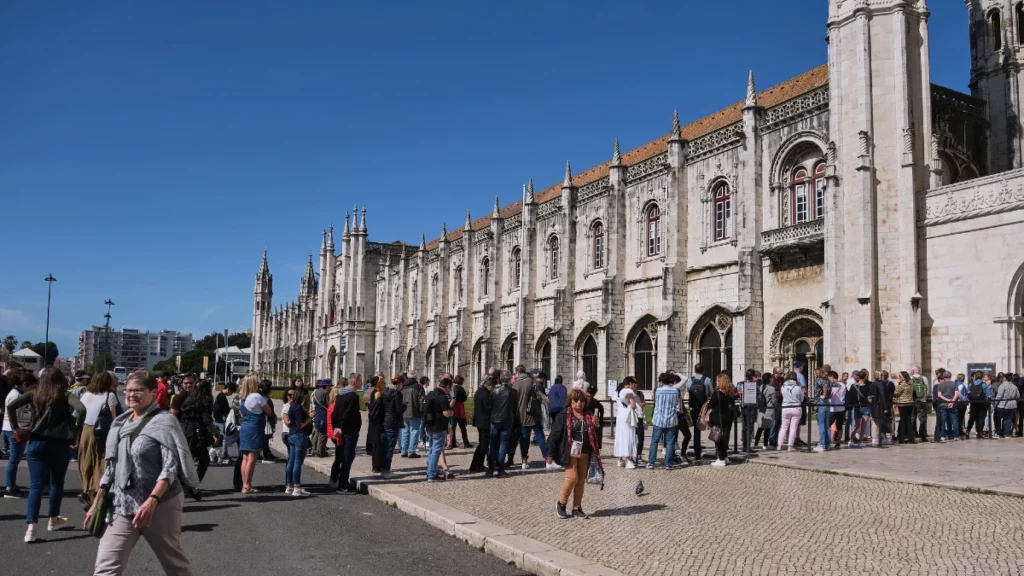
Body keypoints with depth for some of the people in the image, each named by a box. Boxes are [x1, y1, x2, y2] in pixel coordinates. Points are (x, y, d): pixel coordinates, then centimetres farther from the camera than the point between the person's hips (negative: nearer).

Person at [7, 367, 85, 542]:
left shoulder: (34, 394, 4)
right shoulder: (65, 395, -3)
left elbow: (11, 406, -4)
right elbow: (81, 409, -19)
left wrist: (16, 427, 2)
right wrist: (76, 432, -8)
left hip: (36, 443, 1)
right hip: (59, 445, -1)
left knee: (36, 485, 1)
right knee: (57, 483, 17)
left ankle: (31, 528, -10)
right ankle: (53, 519, 30)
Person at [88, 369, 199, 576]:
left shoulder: (163, 422, -10)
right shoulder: (120, 423, 10)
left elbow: (170, 467, -19)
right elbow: (111, 467, 17)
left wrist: (152, 500, -30)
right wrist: (96, 503, 14)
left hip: (160, 505, -5)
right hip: (123, 506, 6)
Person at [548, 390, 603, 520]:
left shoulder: (589, 416, 9)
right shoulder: (564, 416, -5)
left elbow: (594, 436, 17)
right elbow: (555, 435, -7)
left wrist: (595, 426, -4)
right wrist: (552, 454, -10)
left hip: (585, 455, 5)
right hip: (570, 453, -5)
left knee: (581, 481, 7)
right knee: (572, 478, -12)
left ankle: (577, 508, 18)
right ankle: (561, 504, 7)